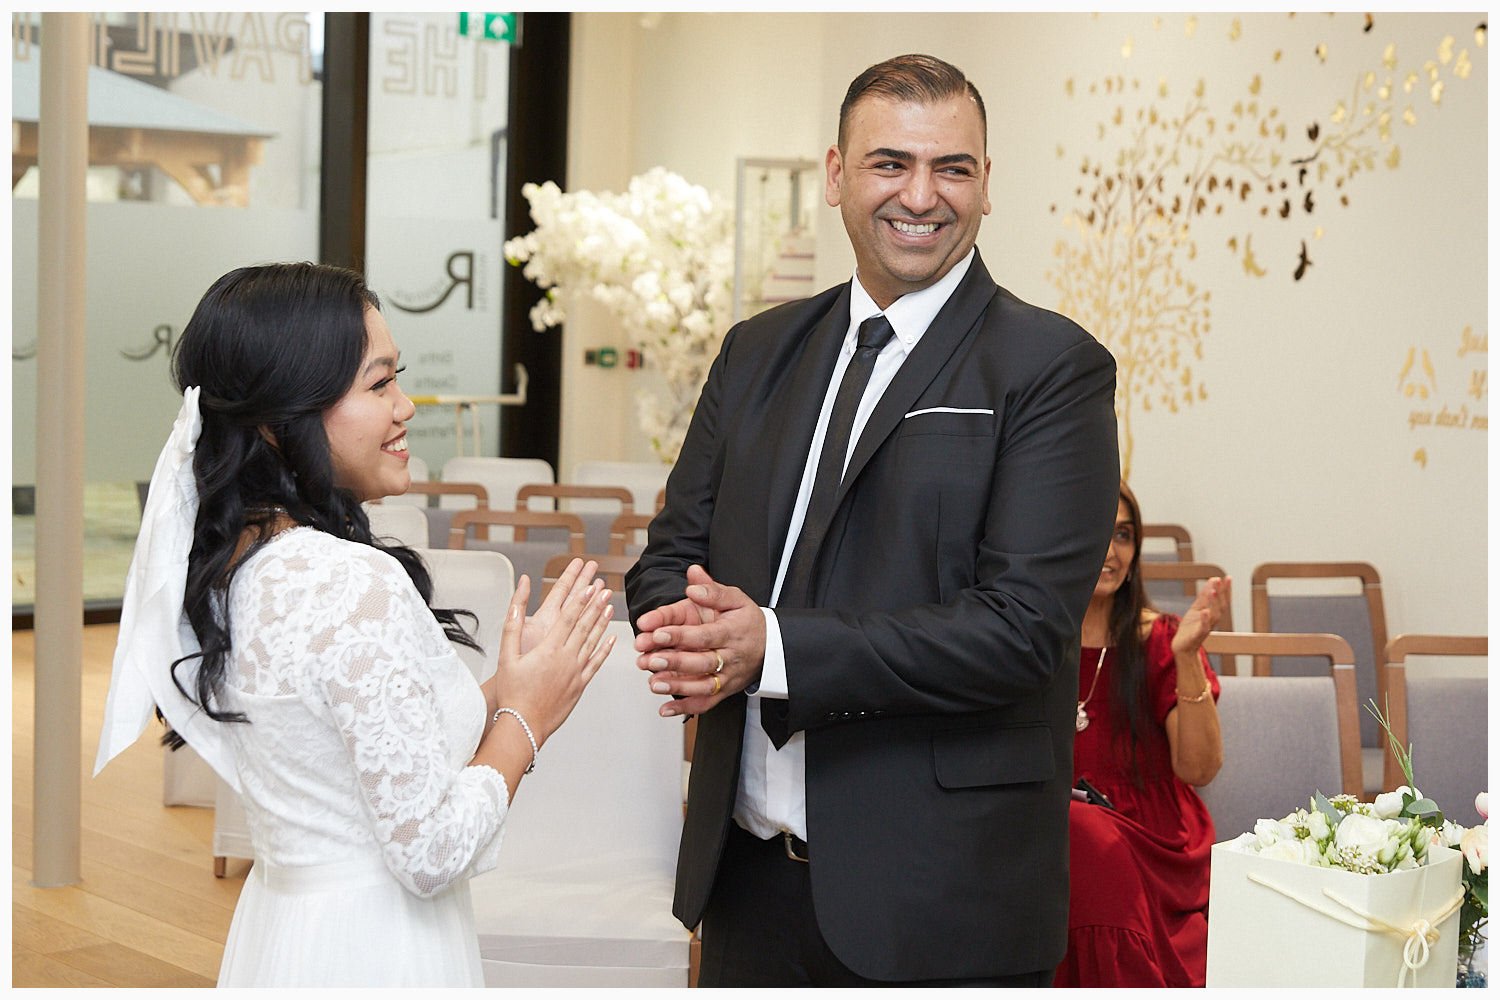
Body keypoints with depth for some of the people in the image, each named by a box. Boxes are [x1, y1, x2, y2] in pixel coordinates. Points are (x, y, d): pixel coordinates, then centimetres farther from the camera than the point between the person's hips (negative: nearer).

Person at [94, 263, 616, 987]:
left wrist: (500, 689, 4)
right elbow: (430, 856, -22)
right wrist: (524, 717, -8)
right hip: (372, 953, -8)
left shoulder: (227, 565, 2)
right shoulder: (357, 583, -24)